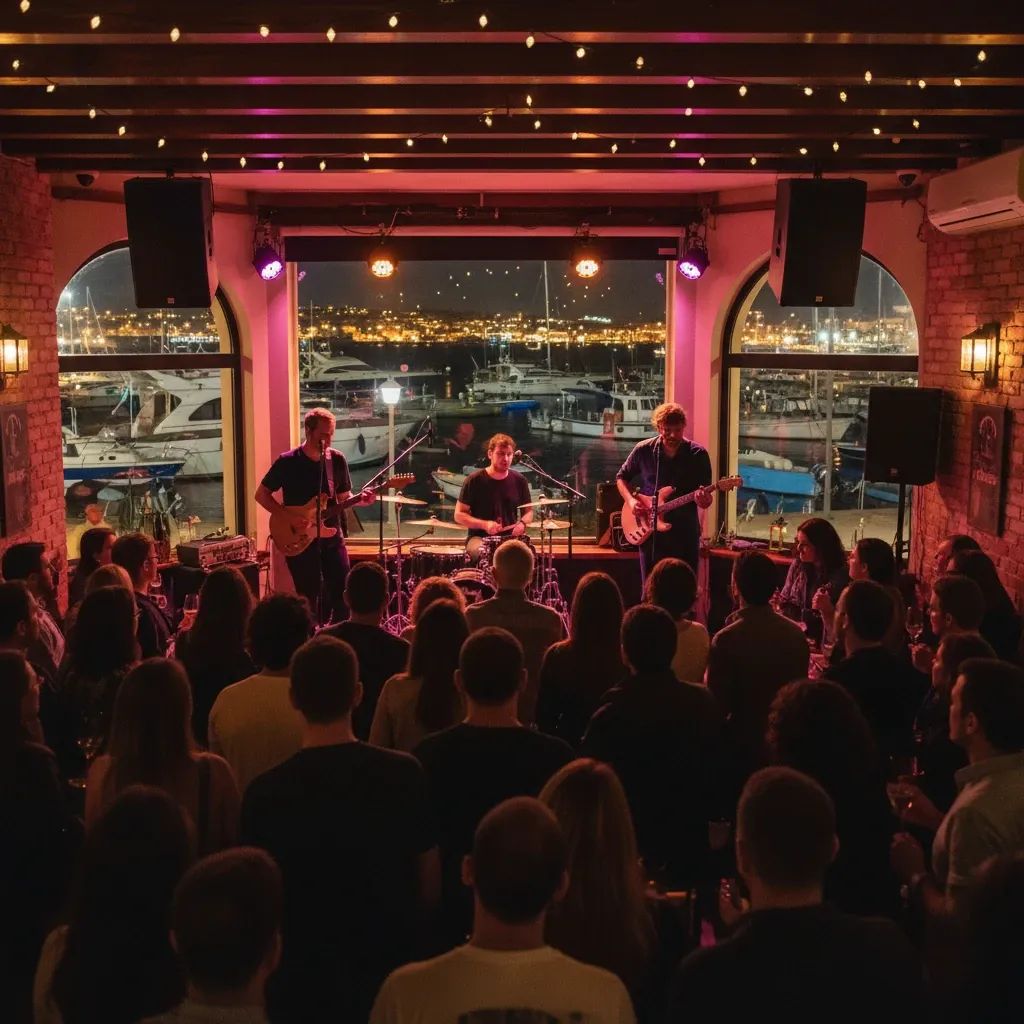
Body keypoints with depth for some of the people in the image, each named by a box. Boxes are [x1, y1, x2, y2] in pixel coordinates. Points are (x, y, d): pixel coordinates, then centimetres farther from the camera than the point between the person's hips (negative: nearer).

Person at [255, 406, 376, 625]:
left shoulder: (337, 459, 2)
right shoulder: (288, 461, -8)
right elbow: (261, 494, -3)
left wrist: (360, 499, -11)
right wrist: (287, 515, -15)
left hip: (331, 535, 3)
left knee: (342, 591, -1)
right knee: (310, 599, 1)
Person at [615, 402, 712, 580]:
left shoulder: (698, 455, -4)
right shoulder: (643, 450, -2)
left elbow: (706, 496, -2)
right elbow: (621, 477, 12)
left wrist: (704, 500, -25)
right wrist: (631, 500, -5)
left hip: (685, 535, -1)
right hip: (650, 534, 1)